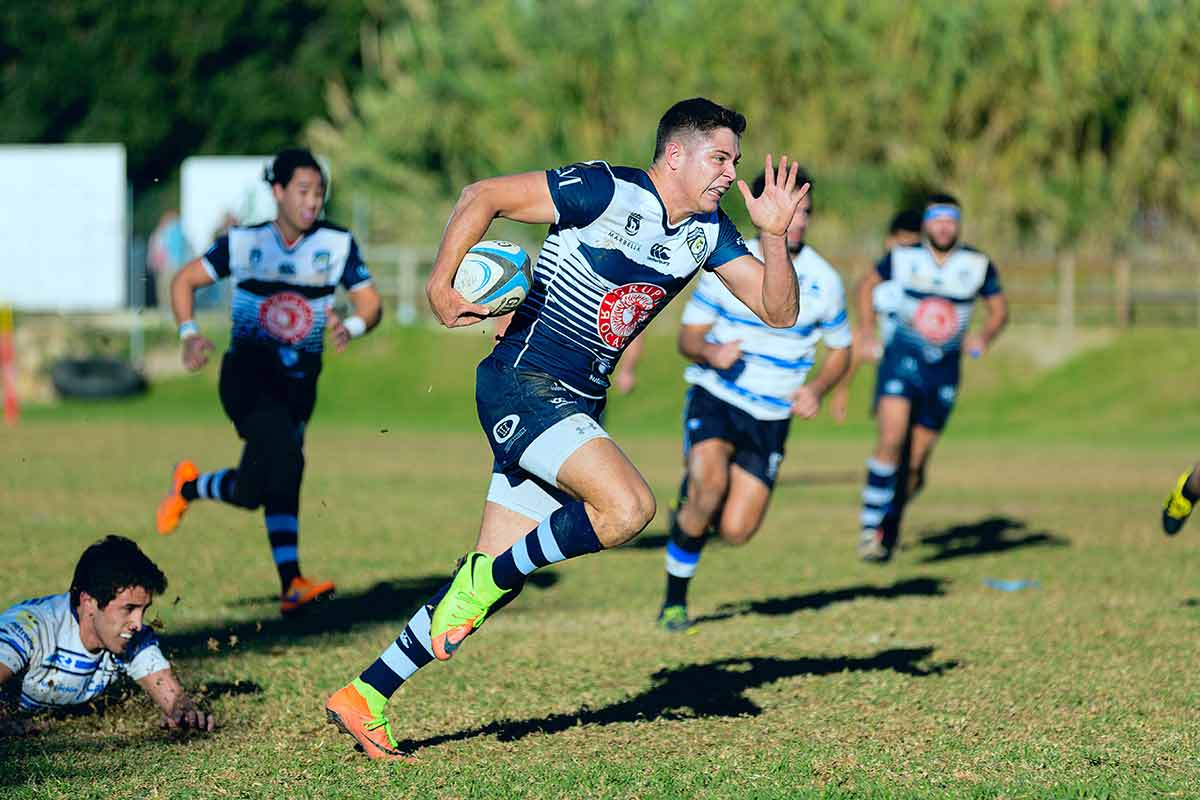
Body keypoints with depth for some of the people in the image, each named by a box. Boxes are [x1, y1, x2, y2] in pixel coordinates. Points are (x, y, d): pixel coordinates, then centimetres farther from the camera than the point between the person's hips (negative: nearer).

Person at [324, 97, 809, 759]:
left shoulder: (707, 232, 9)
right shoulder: (605, 191, -14)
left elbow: (778, 311, 8)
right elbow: (483, 196, -12)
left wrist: (775, 234, -8)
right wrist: (440, 287, -19)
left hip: (576, 406, 8)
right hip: (522, 382, -8)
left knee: (495, 580, 5)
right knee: (628, 507, -28)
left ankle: (365, 695, 13)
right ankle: (484, 579, -8)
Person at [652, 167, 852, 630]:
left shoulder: (824, 281, -2)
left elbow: (840, 351, 11)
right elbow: (688, 335, 1)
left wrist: (816, 389, -9)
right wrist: (710, 352, -23)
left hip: (771, 418, 2)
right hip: (714, 397, -2)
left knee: (735, 531, -11)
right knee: (709, 486, -30)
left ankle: (692, 508, 28)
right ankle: (675, 601, -9)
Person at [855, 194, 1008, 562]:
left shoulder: (978, 265, 0)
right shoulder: (902, 258, -1)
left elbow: (999, 308, 13)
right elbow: (868, 284, 17)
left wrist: (985, 336, -7)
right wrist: (867, 328, 5)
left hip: (944, 371, 2)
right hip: (902, 362, -2)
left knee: (914, 466, 4)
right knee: (891, 441, -22)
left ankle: (889, 528, 25)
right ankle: (869, 527, -14)